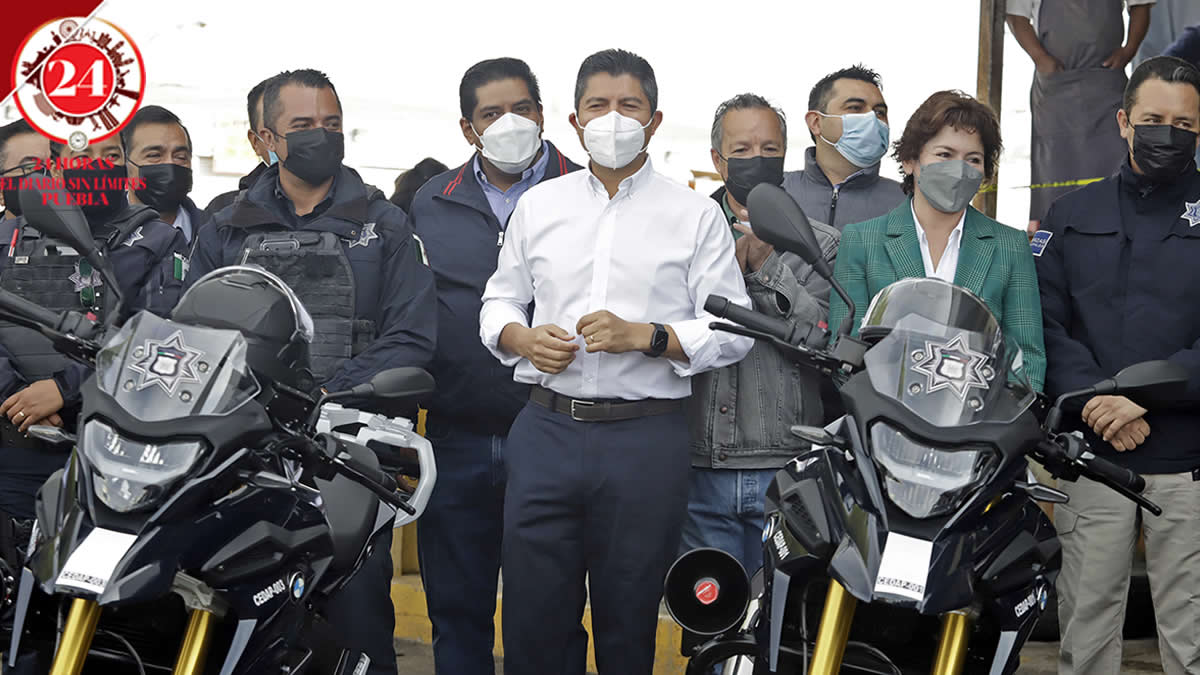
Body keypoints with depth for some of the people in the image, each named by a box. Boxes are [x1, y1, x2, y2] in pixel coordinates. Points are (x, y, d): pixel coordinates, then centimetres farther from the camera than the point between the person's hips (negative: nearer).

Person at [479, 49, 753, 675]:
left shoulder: (695, 216, 4)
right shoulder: (538, 205, 13)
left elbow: (733, 330, -1)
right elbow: (498, 301, 19)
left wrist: (643, 336, -15)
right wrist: (523, 338, -3)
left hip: (645, 436, -2)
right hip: (547, 429, 2)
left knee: (628, 621, 7)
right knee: (534, 613, 3)